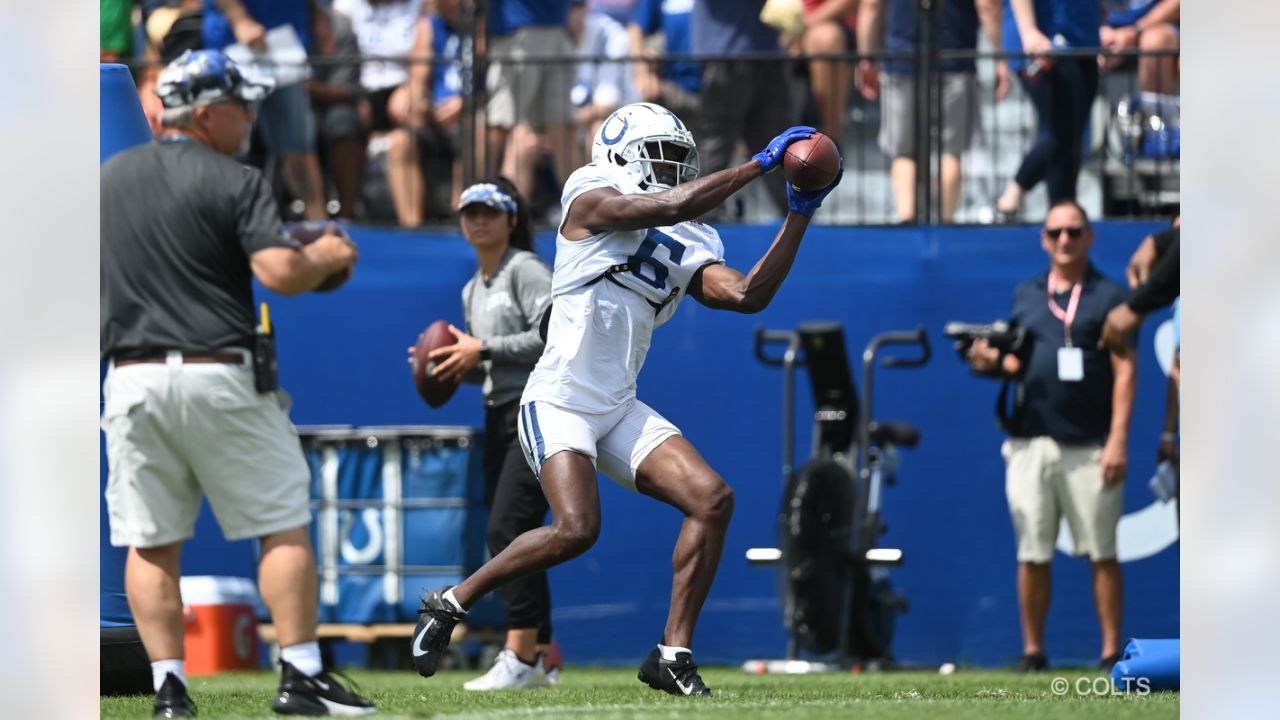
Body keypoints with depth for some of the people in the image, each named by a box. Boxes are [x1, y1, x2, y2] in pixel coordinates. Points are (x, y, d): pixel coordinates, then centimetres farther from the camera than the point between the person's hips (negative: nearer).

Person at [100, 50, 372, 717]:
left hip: (131, 379, 5)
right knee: (284, 523, 3)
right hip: (219, 378, -5)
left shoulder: (108, 178, 11)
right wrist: (327, 257, 2)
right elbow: (281, 273, -18)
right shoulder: (234, 183, -7)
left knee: (151, 542, 7)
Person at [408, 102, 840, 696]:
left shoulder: (688, 249, 14)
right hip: (559, 402, -7)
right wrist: (761, 163, -16)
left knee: (712, 499, -10)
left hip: (619, 410, 7)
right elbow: (671, 206, -20)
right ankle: (452, 602, -3)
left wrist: (801, 214, 0)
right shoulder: (591, 200, -5)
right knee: (576, 528, -25)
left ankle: (673, 654, -5)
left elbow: (748, 296, 1)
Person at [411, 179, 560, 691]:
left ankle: (521, 656, -19)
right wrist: (455, 364, 5)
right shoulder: (473, 290, 18)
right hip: (500, 417, 9)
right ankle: (541, 656, 11)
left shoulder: (526, 270, -7)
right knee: (517, 537, 7)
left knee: (507, 529, -18)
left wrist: (482, 349, -18)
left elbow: (552, 336, -19)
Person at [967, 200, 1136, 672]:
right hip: (1031, 442, 4)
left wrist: (1118, 439, -11)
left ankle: (1112, 651, 0)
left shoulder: (1108, 296, 4)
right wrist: (992, 363, -3)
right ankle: (1032, 650, 9)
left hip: (1089, 447, -3)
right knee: (1032, 554, 3)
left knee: (1101, 552, -3)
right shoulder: (1025, 295, 17)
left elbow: (1125, 371, -2)